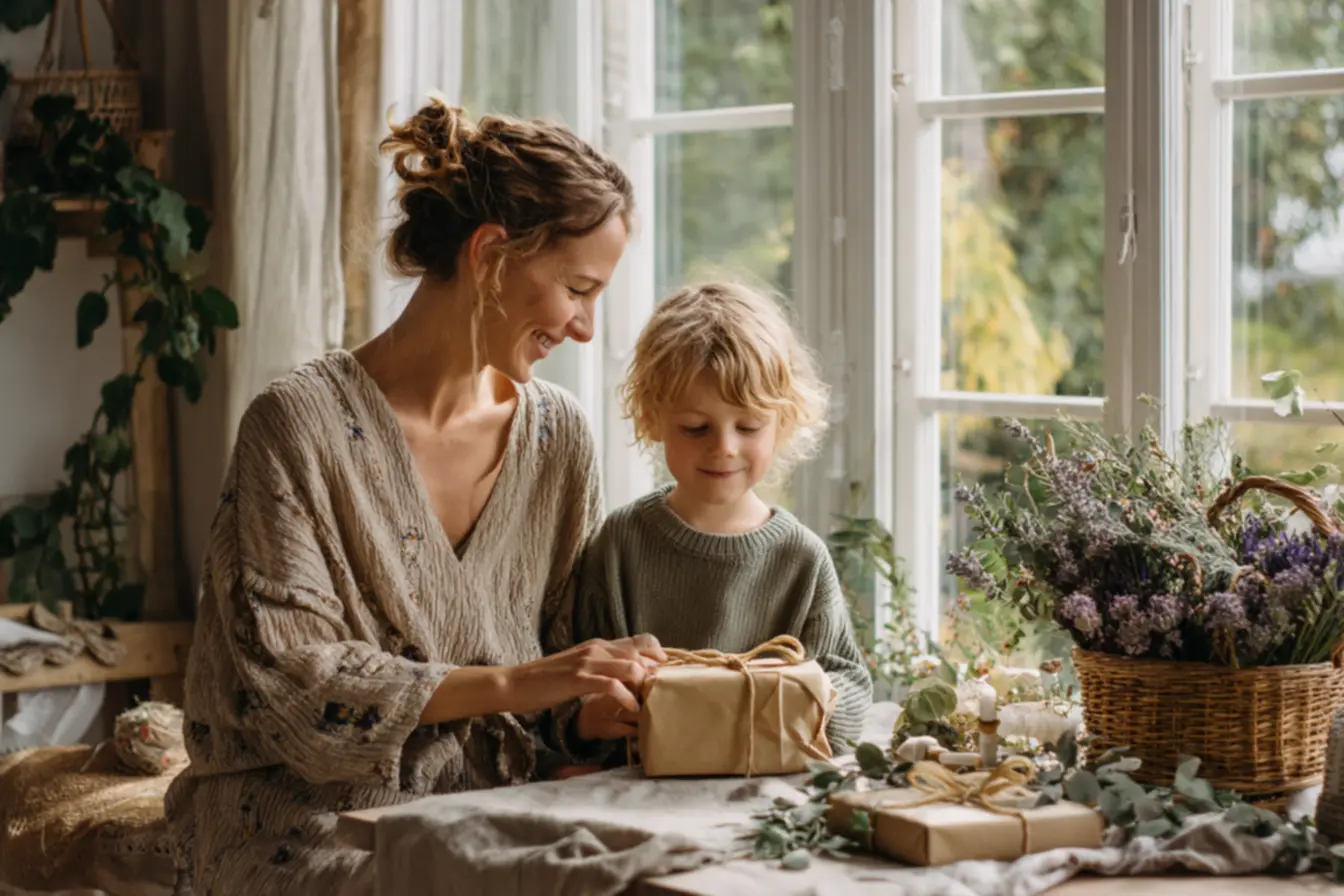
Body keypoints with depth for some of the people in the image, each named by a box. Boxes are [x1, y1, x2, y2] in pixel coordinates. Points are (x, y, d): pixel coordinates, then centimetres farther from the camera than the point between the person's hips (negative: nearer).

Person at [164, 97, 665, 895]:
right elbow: (284, 679, -16)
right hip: (313, 823, -6)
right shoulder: (301, 425, -11)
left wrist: (599, 706, -8)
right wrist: (508, 684, -21)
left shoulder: (557, 435, 7)